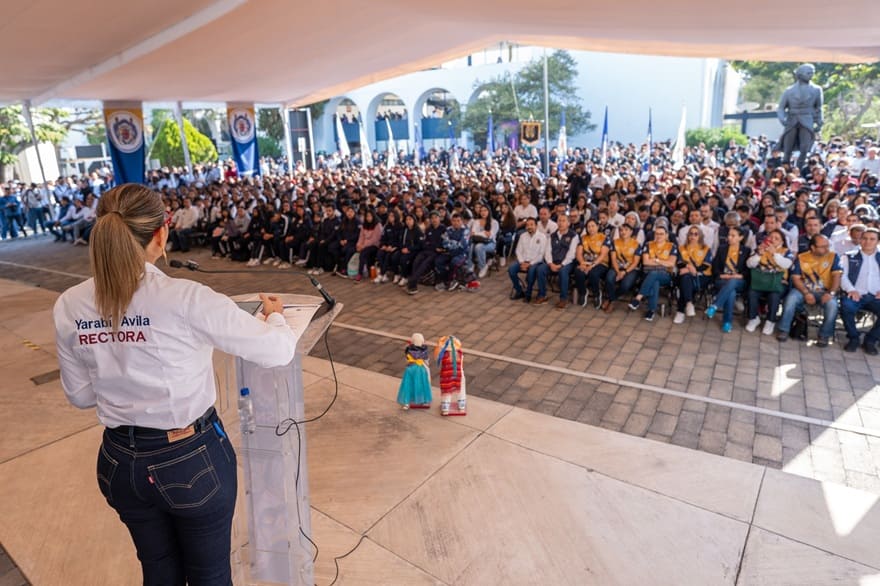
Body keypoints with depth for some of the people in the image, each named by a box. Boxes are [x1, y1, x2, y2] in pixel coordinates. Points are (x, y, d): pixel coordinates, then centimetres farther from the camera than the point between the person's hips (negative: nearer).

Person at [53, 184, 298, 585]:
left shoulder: (69, 306, -8)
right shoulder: (187, 299, -25)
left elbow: (80, 395, 5)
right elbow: (278, 352, -17)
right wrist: (275, 315, 4)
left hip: (120, 461, 5)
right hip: (193, 459, -5)